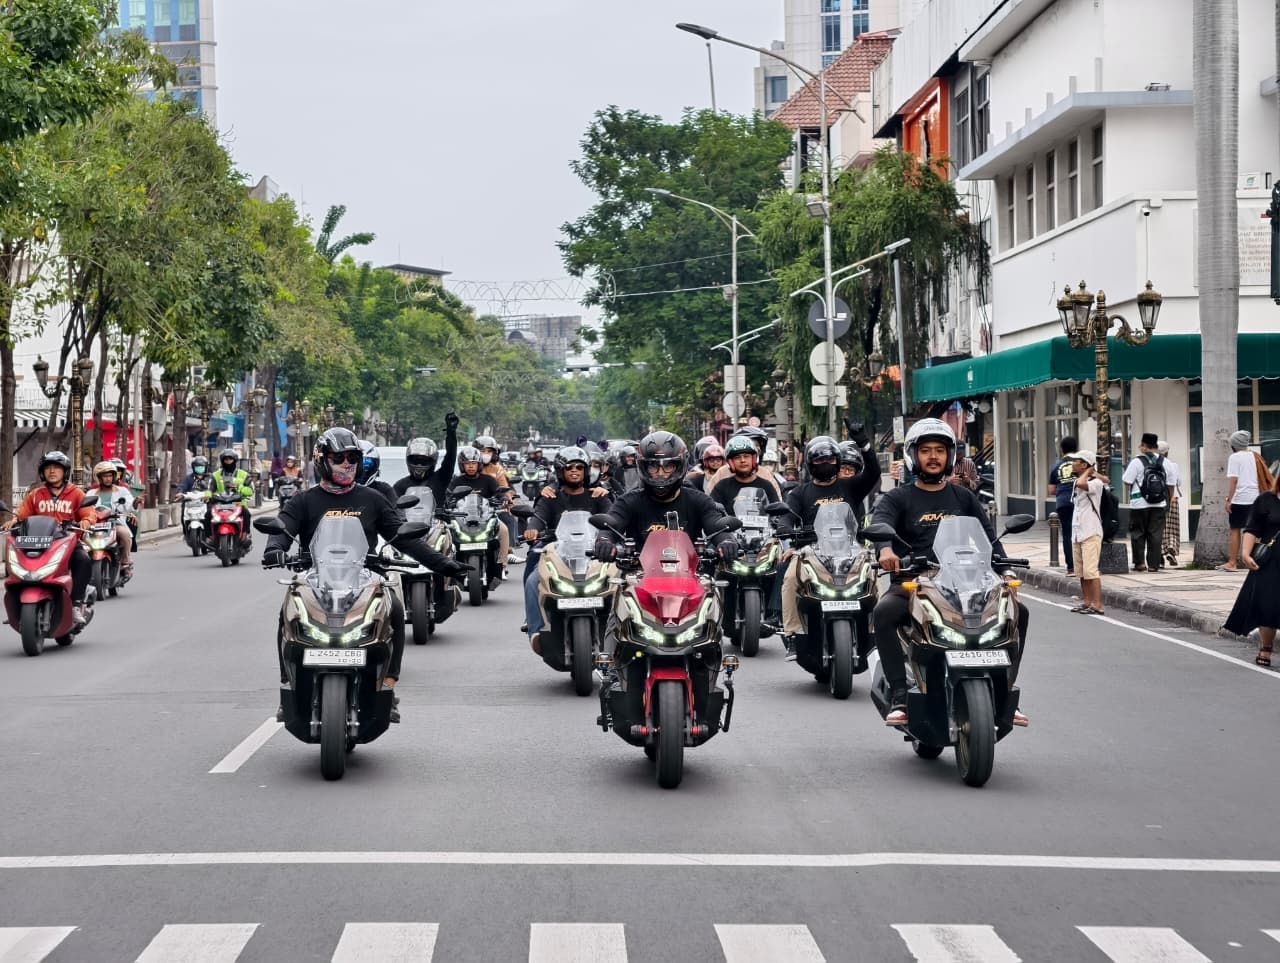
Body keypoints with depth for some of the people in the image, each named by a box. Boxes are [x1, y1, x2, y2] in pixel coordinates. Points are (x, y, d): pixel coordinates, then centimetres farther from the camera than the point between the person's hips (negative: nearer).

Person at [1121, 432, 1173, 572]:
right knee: (1155, 534, 5)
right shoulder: (1163, 462, 6)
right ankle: (1153, 564, 4)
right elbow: (1170, 484, 9)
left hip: (1139, 504, -3)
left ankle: (1140, 562, 5)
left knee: (1138, 534, 7)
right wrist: (1169, 500, 19)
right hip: (1159, 504, 3)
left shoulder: (1137, 461, -9)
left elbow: (1127, 481, -10)